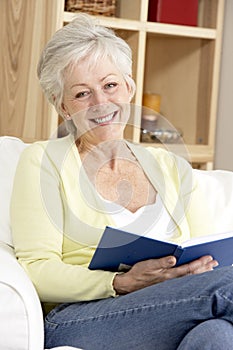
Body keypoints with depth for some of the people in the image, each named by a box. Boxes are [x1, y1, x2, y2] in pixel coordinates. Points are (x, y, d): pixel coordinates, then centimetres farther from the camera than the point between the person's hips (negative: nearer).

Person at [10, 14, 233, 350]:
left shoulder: (172, 167, 20)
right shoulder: (44, 161, 8)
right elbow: (35, 270, -2)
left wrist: (199, 267, -11)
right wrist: (124, 283, -18)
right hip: (77, 321, -4)